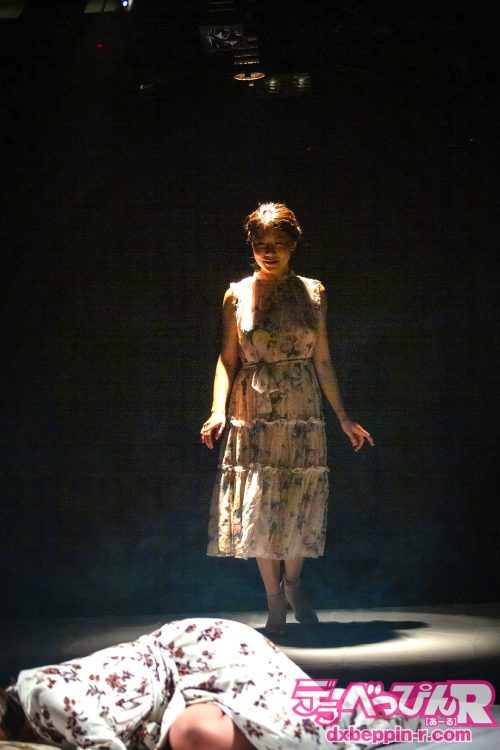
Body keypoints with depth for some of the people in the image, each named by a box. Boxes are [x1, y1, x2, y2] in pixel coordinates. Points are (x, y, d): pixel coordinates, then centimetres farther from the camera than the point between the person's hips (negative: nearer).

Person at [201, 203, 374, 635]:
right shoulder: (237, 296, 1)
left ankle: (293, 584, 29)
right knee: (260, 507, 0)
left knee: (302, 506, 4)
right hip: (254, 416, -1)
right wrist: (219, 410, -12)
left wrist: (344, 418, 8)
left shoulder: (313, 293, 4)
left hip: (303, 415, 1)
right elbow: (228, 360, 2)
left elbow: (323, 361, 8)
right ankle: (275, 601, 14)